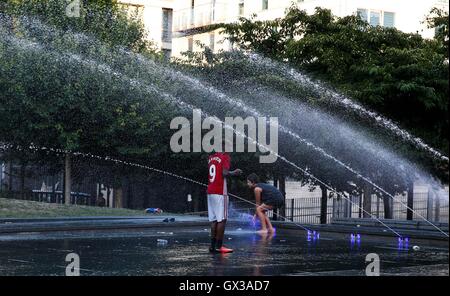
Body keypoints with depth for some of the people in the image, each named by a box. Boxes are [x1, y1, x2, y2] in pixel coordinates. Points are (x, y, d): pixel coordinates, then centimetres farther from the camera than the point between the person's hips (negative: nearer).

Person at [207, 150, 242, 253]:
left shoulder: (211, 157, 14)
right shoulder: (225, 156, -8)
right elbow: (225, 173, -18)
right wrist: (234, 173, 0)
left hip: (210, 192, 7)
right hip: (220, 192, -7)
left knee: (213, 219, 10)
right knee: (222, 219, -4)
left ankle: (213, 245, 10)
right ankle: (219, 246, -6)